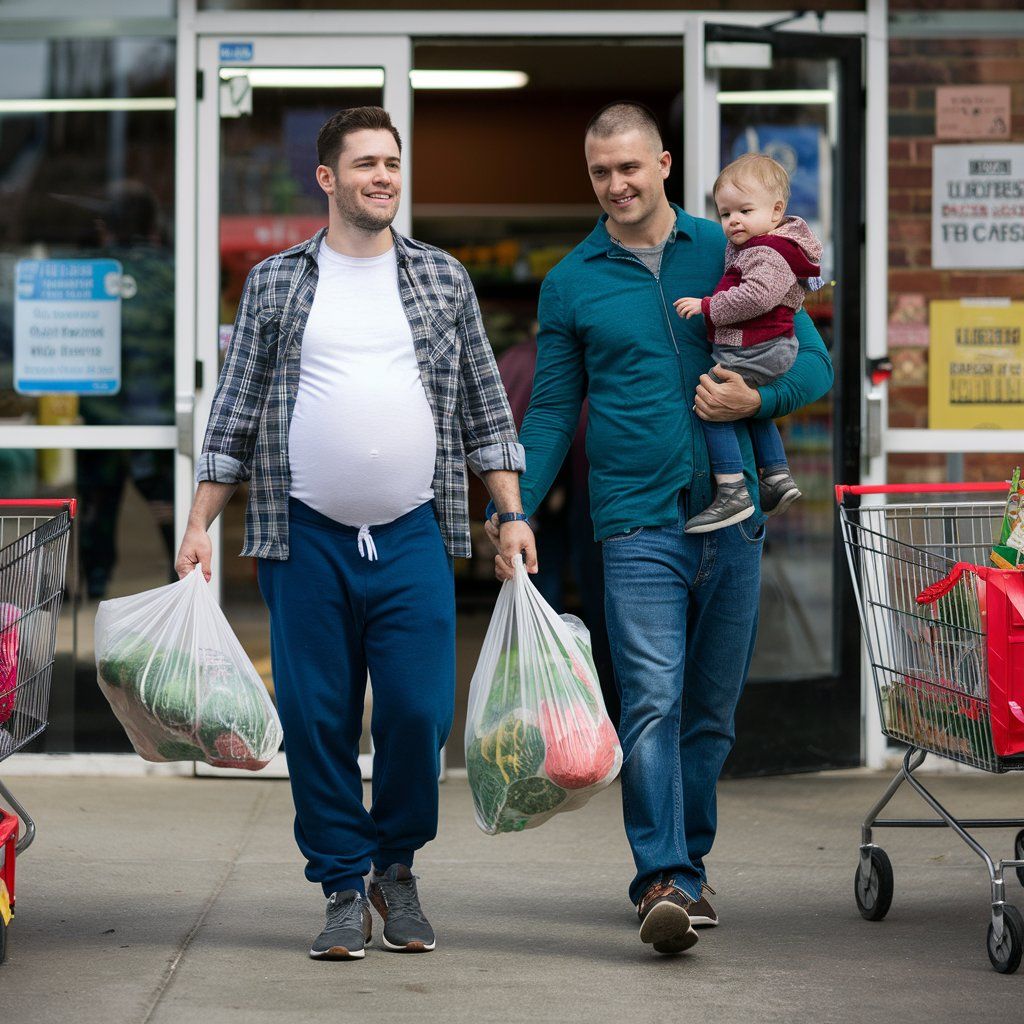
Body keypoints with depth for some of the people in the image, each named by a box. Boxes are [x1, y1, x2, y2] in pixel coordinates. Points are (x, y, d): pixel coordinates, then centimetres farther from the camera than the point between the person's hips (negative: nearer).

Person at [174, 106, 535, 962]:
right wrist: (200, 525, 3)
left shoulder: (444, 279, 11)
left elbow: (484, 405, 13)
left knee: (419, 712, -4)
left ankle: (396, 865, 18)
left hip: (414, 537, 1)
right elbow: (235, 412, 9)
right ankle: (344, 889, 12)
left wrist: (512, 514, 6)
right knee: (318, 719, 0)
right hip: (305, 538, 0)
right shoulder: (275, 282, 7)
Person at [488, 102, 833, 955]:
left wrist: (758, 399, -11)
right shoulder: (571, 284, 7)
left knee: (711, 712, 9)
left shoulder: (727, 254, 7)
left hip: (730, 518, 2)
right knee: (653, 702, -16)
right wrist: (517, 510, 0)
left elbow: (814, 361, 9)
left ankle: (685, 865, 23)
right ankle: (663, 880, -20)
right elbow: (553, 411, 11)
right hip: (638, 522, -2)